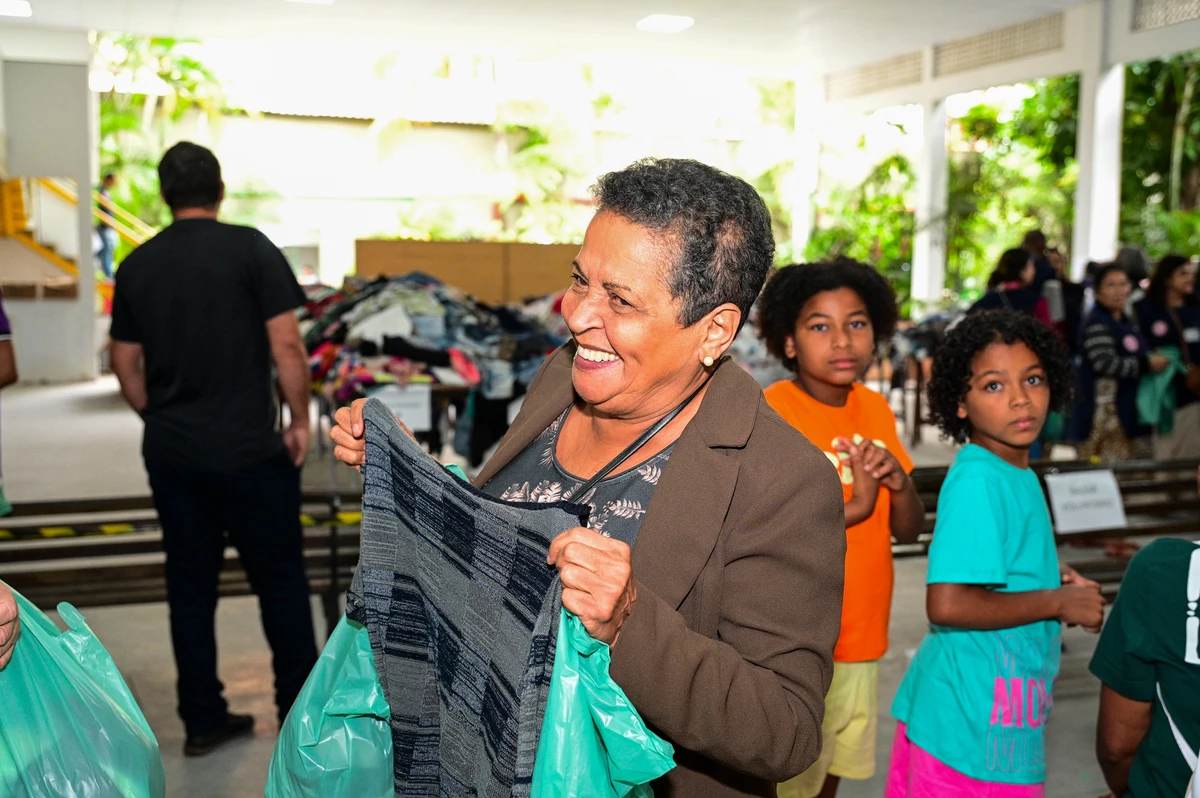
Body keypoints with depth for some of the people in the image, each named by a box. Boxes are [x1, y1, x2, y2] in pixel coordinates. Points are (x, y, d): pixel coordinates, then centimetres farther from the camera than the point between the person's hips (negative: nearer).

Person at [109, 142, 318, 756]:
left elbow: (125, 364, 10)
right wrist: (300, 419, -2)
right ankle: (299, 708, 19)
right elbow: (286, 346, -13)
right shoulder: (250, 249, -8)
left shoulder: (136, 265, 6)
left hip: (169, 451, 5)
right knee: (279, 576, 9)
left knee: (189, 582, 13)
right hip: (248, 449, -4)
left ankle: (203, 719, 22)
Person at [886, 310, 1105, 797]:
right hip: (976, 728, -8)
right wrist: (1058, 601, -17)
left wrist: (1049, 577, 3)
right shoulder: (977, 481, -20)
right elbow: (947, 604, -29)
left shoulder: (1017, 475, 7)